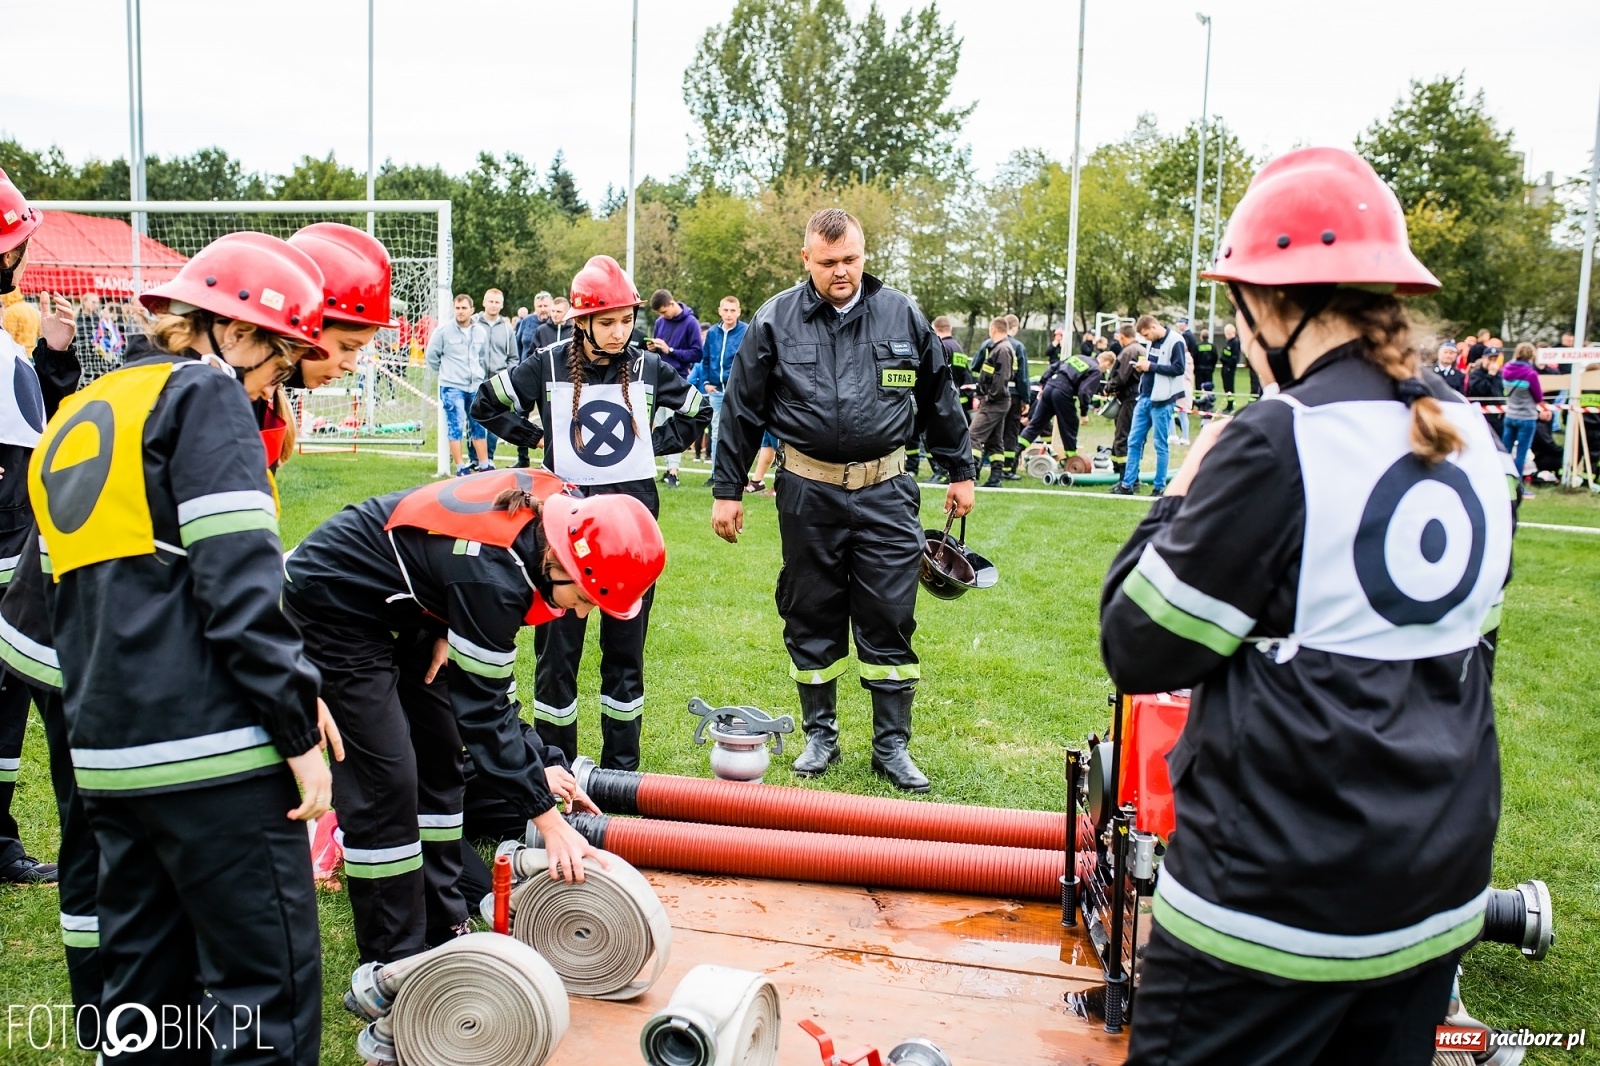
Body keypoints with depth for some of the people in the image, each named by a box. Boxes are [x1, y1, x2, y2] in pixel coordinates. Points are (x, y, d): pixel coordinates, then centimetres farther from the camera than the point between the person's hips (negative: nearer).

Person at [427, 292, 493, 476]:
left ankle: (484, 465, 17)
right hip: (452, 387, -4)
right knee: (456, 426, -3)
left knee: (479, 426, 9)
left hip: (476, 386, 4)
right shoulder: (444, 331, -7)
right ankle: (460, 467, 2)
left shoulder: (481, 332, 6)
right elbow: (432, 355, 3)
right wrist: (445, 372, 8)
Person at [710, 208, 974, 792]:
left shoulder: (903, 315, 3)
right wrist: (726, 490, 4)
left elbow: (939, 398, 13)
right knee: (811, 621, 10)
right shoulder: (775, 320, -1)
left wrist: (960, 471, 15)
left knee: (889, 622, 3)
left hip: (885, 493, 0)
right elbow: (741, 409, 4)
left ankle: (892, 745, 16)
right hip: (808, 492, 0)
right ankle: (819, 735, 27)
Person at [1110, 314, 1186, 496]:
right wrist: (1143, 366, 4)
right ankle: (1128, 484, 14)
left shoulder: (1175, 342, -11)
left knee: (1161, 445, 0)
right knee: (1134, 441, 8)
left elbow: (1178, 368, -17)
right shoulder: (1153, 342, 13)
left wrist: (1151, 366, -15)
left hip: (1161, 401, -8)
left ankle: (1159, 487, 8)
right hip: (1144, 398, 8)